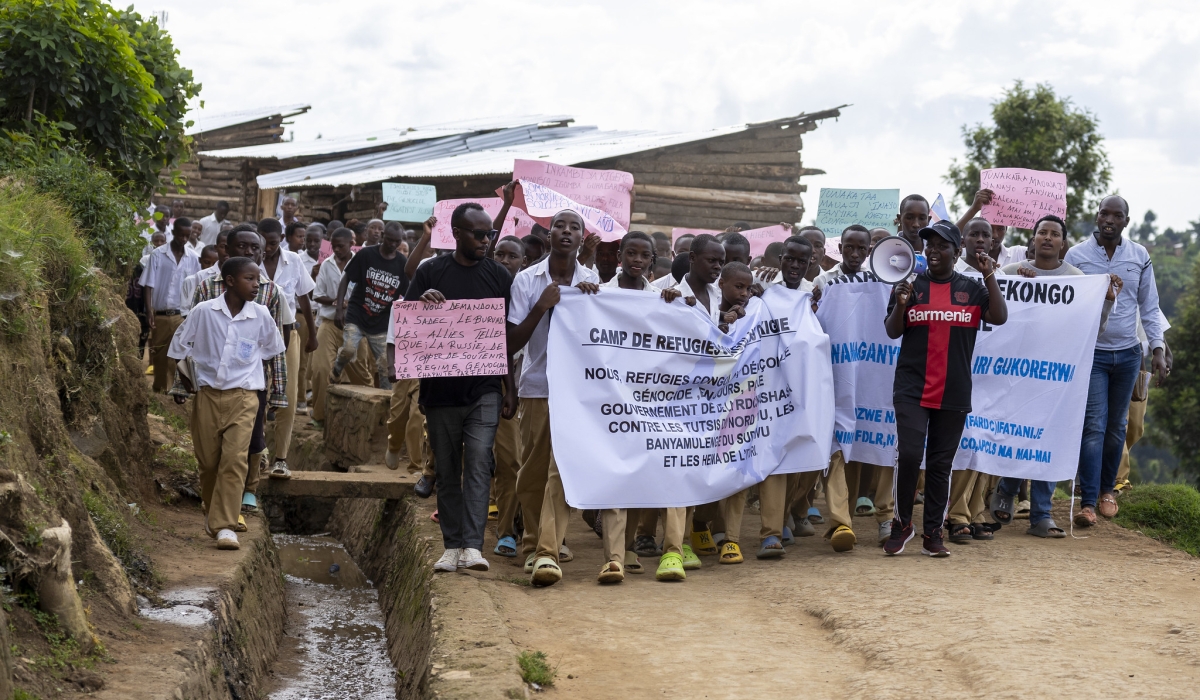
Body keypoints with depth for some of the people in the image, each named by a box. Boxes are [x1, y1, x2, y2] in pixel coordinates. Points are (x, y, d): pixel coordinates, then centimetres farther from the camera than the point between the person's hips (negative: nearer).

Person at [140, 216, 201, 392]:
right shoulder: (158, 254, -2)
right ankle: (159, 391, 21)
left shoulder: (193, 258, 3)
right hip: (160, 315, -1)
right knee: (159, 355, 9)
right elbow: (148, 285, -3)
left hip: (183, 316, 1)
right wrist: (149, 310, -12)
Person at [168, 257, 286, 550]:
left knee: (234, 459, -13)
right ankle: (212, 512, 31)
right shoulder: (204, 311, -7)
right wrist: (185, 377, 11)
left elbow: (273, 349, 16)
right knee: (208, 460, 8)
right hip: (207, 395, 0)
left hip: (242, 397, 0)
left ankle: (225, 526, -13)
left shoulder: (261, 315, -3)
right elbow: (179, 344, 7)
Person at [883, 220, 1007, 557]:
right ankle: (902, 524, 4)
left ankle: (933, 534, 13)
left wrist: (990, 277, -10)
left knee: (941, 463, 6)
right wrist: (900, 305, -15)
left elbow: (999, 317, -5)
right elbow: (892, 332, 2)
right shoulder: (910, 285, 6)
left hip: (954, 392, 1)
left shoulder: (971, 288, 8)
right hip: (912, 388, -1)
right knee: (909, 454, -14)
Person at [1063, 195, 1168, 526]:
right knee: (1094, 425, -9)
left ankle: (1106, 488, 27)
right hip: (1091, 352, -3)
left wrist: (1157, 349, 2)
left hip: (1128, 353, 3)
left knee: (1116, 426, 11)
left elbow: (1149, 307, 7)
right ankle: (1088, 502, -9)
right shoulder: (1076, 255, -5)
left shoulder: (1140, 256, 3)